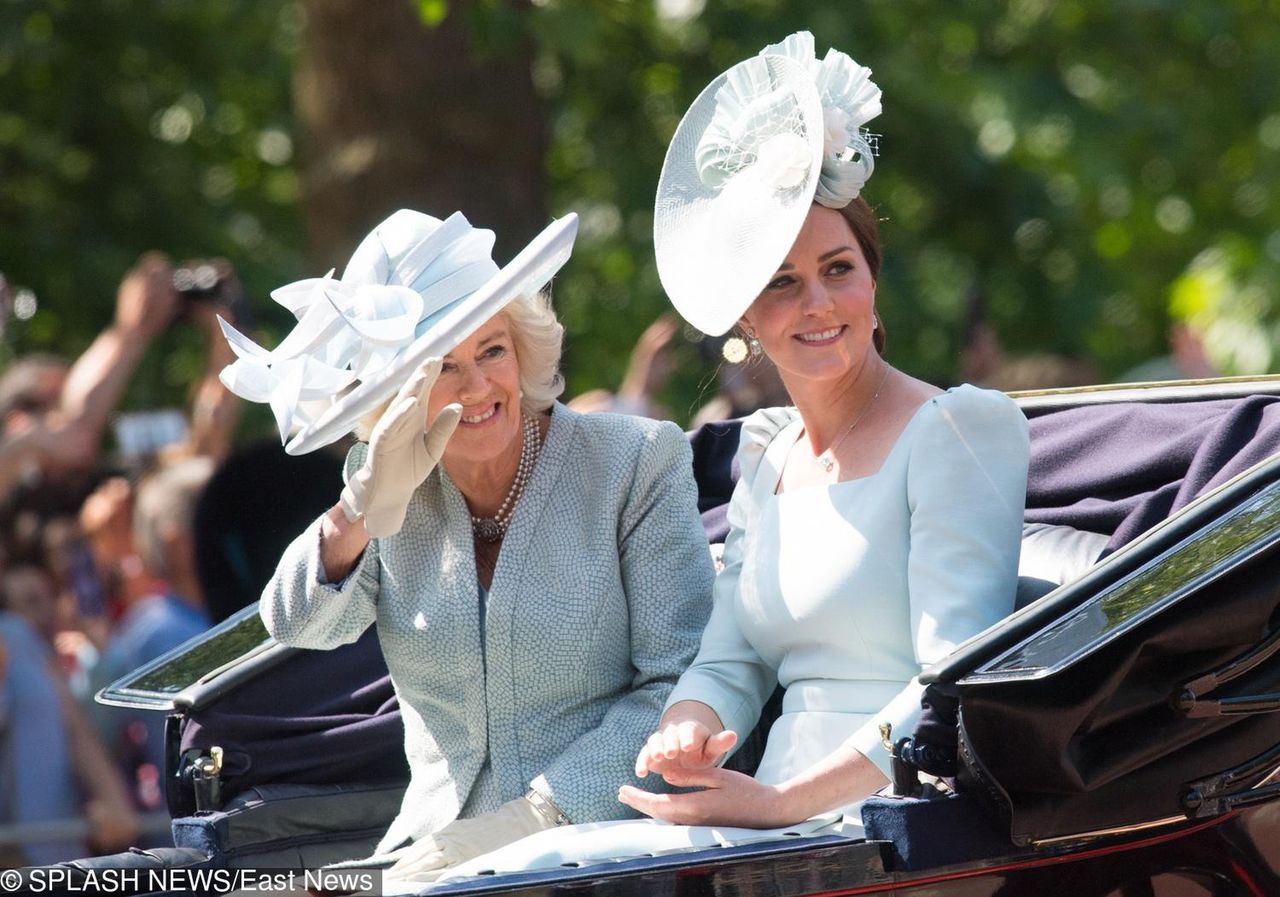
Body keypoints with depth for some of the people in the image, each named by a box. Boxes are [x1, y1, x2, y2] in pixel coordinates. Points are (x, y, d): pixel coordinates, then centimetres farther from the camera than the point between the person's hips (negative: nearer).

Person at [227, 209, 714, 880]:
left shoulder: (635, 463, -1)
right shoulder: (394, 486, 10)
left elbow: (682, 685, -7)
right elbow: (299, 624, -5)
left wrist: (538, 814, -15)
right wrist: (371, 500, -22)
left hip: (607, 845, -4)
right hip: (440, 848, 4)